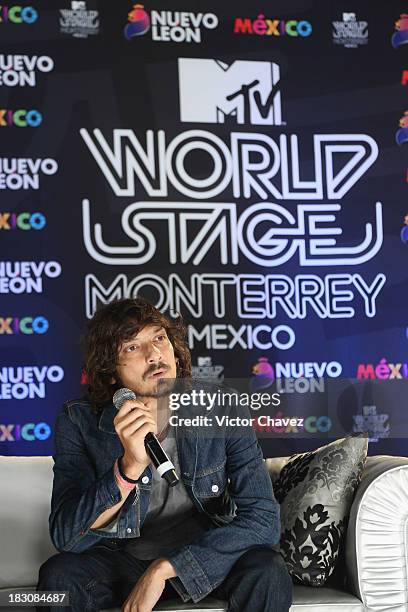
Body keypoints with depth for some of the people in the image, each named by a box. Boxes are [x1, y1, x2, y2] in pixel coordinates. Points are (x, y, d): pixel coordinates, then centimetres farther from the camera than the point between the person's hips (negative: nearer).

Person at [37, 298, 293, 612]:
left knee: (266, 570, -29)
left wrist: (164, 569, -27)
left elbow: (264, 518, -19)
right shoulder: (79, 422, -13)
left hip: (205, 559, 0)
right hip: (122, 559, 0)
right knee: (59, 574, -29)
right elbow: (66, 536, -19)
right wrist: (130, 467, -36)